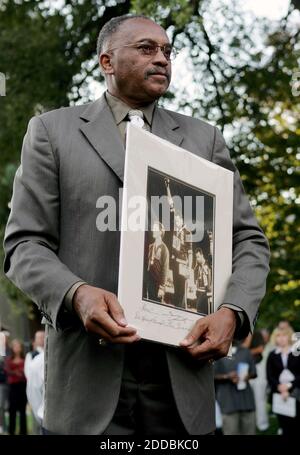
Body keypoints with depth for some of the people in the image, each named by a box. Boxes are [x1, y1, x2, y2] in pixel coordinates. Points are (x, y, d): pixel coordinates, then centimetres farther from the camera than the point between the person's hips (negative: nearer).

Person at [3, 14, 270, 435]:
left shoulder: (203, 138, 14)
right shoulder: (53, 131, 7)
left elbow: (247, 239, 12)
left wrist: (232, 312, -8)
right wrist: (76, 293, -19)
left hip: (182, 376, 3)